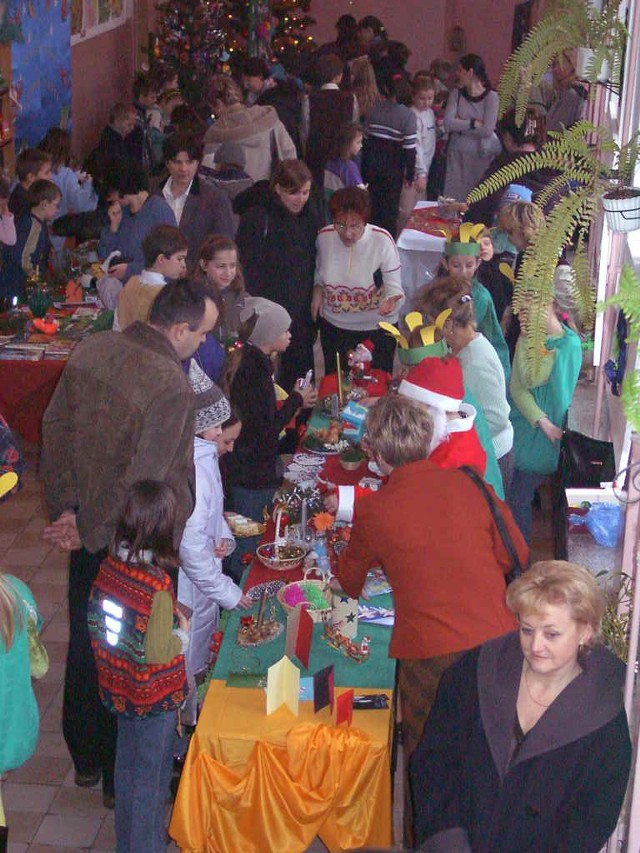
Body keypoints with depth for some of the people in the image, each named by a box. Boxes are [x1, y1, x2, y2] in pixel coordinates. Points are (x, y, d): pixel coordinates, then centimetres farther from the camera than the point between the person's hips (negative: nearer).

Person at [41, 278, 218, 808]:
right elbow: (143, 483, -26)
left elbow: (55, 425, 2)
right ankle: (123, 776, 28)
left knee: (84, 640, 22)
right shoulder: (172, 388, -28)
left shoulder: (93, 349, -5)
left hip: (88, 532, 7)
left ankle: (85, 758, 40)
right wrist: (87, 532, -12)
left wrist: (66, 507, 2)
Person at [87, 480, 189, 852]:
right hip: (154, 698, -7)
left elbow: (95, 621, 3)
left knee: (128, 766, 25)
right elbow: (157, 653, -27)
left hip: (119, 688, 7)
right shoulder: (157, 584, -30)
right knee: (151, 778, 12)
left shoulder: (110, 564, -9)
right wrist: (183, 633, -8)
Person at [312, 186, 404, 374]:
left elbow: (394, 288, -16)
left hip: (376, 330, -3)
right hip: (334, 327, 3)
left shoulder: (382, 240, -21)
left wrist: (390, 302, -37)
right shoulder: (324, 237, -11)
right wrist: (318, 289, -6)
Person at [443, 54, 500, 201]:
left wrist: (460, 126, -9)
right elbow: (447, 124, -8)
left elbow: (487, 130, -15)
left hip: (484, 155, -3)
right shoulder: (456, 94, 6)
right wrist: (473, 123, -13)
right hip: (458, 155, 3)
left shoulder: (491, 96, -5)